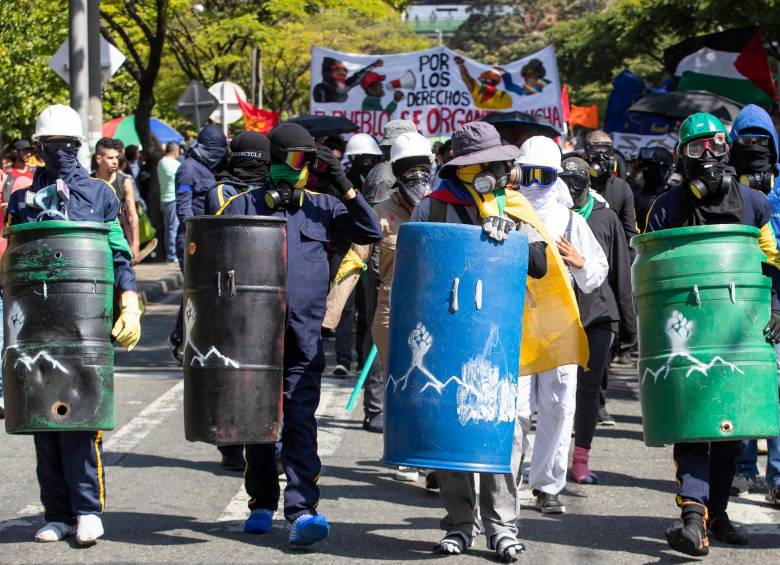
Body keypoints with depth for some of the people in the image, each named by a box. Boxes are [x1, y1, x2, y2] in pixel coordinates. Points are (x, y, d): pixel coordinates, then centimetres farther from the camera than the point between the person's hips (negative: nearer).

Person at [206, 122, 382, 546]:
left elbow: (371, 233, 7)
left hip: (304, 339, 0)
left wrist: (344, 187, -1)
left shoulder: (321, 207, 9)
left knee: (300, 422, -10)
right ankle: (262, 504, 23)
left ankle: (302, 510, -15)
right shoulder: (240, 206, 4)